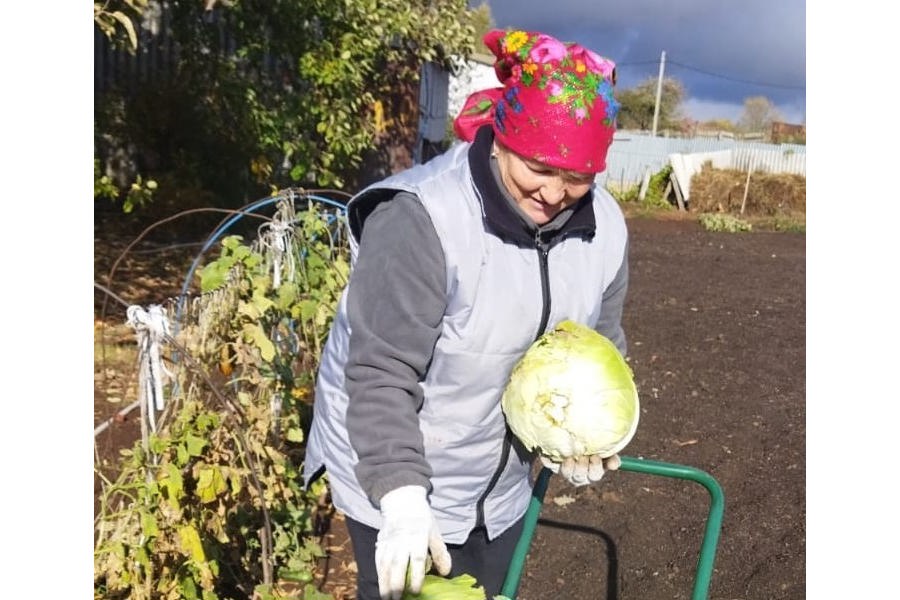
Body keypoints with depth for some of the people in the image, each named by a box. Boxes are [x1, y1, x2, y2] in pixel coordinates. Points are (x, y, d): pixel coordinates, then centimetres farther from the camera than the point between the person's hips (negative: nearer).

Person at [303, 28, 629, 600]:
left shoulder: (603, 226, -7)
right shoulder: (420, 217, -28)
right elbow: (381, 376, -27)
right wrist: (403, 499, -33)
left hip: (501, 482, 6)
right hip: (392, 474, -6)